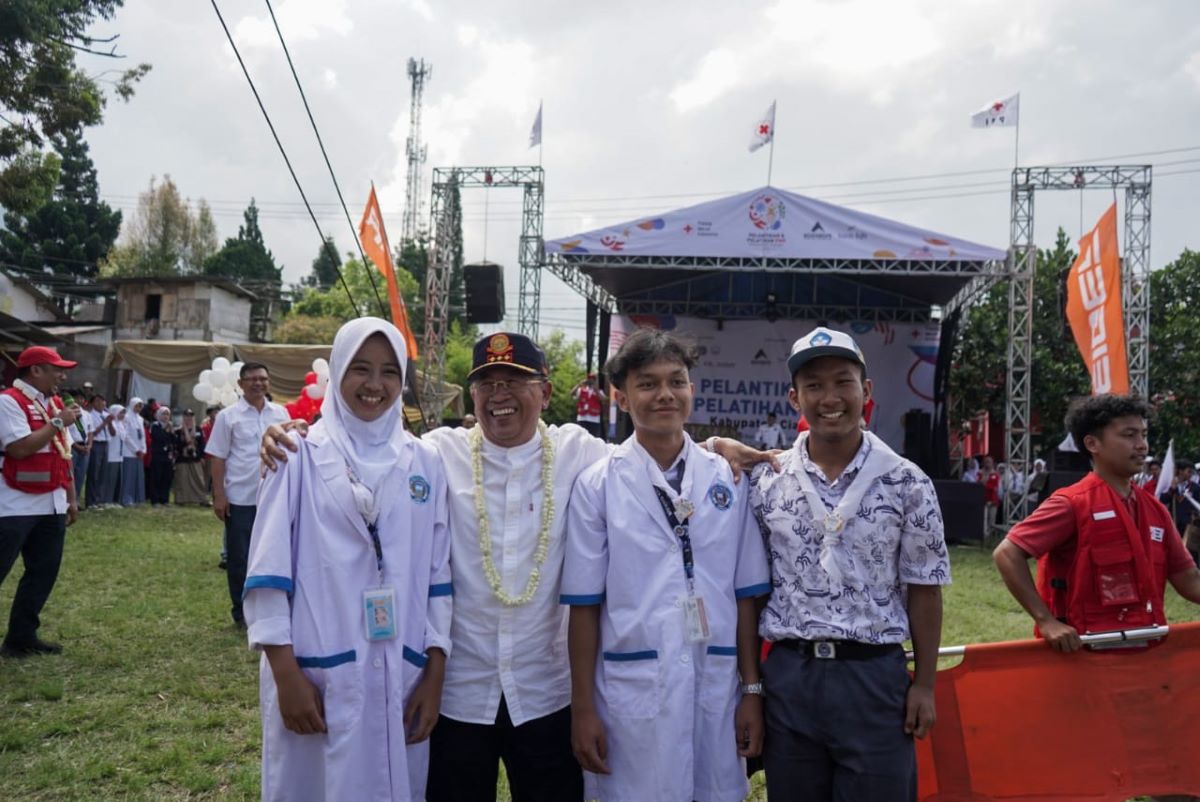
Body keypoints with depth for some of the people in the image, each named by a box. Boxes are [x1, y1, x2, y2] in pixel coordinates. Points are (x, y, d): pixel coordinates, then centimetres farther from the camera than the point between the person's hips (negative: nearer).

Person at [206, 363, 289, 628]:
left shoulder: (280, 413, 6)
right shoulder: (228, 416, -2)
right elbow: (218, 459, -3)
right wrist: (219, 496, -8)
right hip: (240, 498, -3)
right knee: (239, 558, 6)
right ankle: (241, 612, 17)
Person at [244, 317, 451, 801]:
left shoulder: (424, 463, 5)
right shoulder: (300, 456, -3)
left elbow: (438, 576, 6)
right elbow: (267, 571, -4)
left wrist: (435, 675, 2)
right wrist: (286, 674, -9)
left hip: (402, 679, 3)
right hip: (315, 677, -2)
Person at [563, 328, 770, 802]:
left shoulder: (727, 479, 3)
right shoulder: (598, 485, -4)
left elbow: (745, 595, 6)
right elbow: (584, 606, -2)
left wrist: (753, 691, 5)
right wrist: (582, 709, -2)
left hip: (716, 687, 2)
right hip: (632, 689, -2)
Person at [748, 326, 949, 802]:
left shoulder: (906, 483, -3)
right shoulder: (765, 481, 0)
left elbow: (923, 590, 1)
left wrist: (924, 684, 0)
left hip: (874, 676, -1)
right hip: (787, 675, 2)